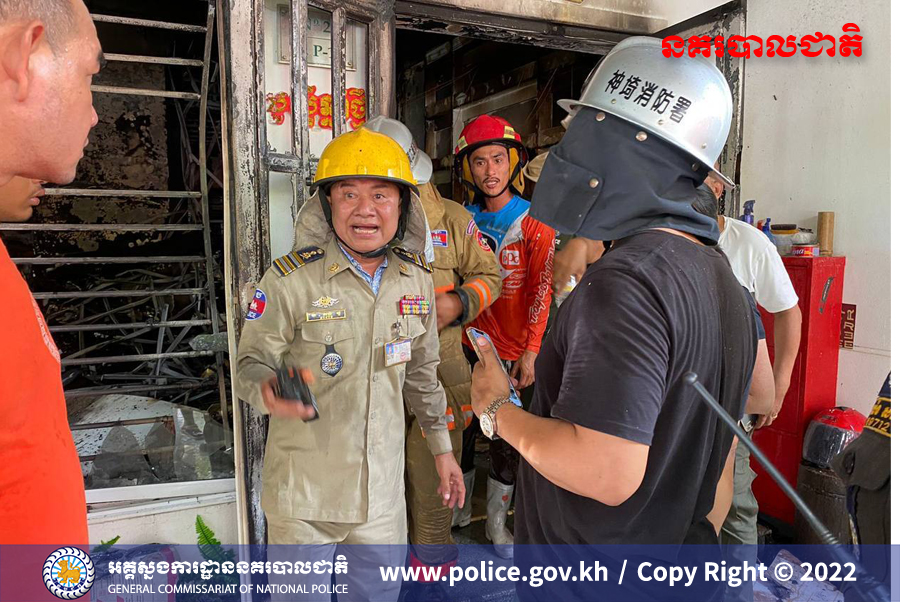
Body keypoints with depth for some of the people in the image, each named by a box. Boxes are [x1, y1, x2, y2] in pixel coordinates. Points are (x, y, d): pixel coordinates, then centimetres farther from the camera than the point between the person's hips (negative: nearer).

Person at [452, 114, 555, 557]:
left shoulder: (534, 224, -7)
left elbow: (541, 292, -9)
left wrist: (530, 351, -13)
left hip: (512, 351, -3)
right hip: (467, 346, 3)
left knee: (508, 438, 8)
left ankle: (496, 521, 26)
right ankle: (459, 505, 35)